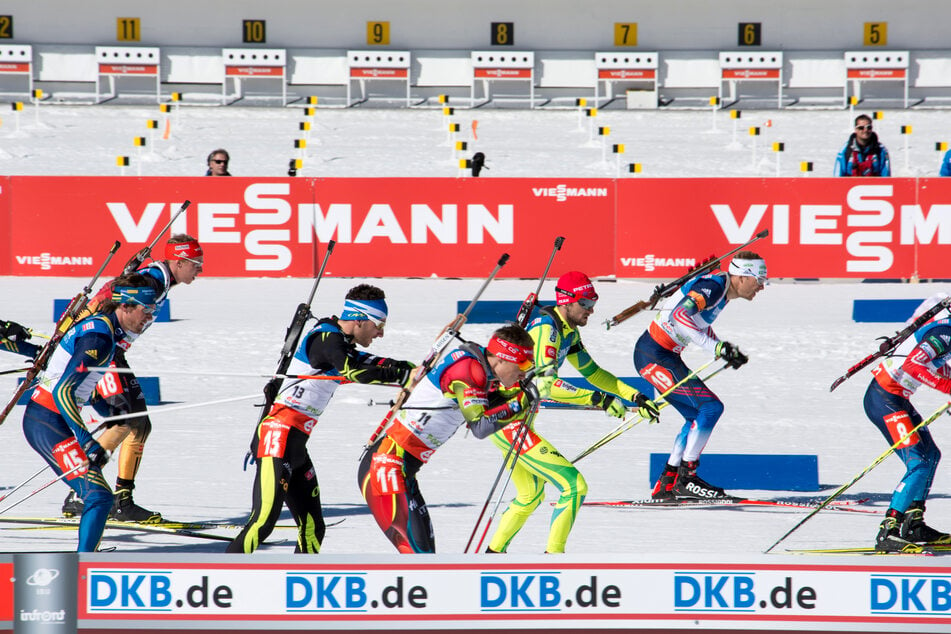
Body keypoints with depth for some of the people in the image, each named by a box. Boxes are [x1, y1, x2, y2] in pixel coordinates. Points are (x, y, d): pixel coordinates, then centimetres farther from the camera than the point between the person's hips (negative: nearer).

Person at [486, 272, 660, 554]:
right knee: (574, 486, -14)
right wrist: (598, 400, -34)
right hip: (507, 421, -10)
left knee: (531, 497, 27)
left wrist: (635, 396, 10)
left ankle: (494, 554, 36)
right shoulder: (546, 328, -21)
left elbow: (591, 371, 20)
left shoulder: (568, 331, 9)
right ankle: (553, 557, -12)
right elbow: (545, 384, -31)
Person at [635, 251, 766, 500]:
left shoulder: (722, 290, 11)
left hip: (665, 355, 10)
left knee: (698, 417, 14)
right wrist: (715, 347, -38)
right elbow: (679, 316, -35)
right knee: (711, 407, -14)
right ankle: (685, 478, -11)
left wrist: (727, 350, 17)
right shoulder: (712, 287, -19)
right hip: (654, 355, -10)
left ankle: (666, 485, 16)